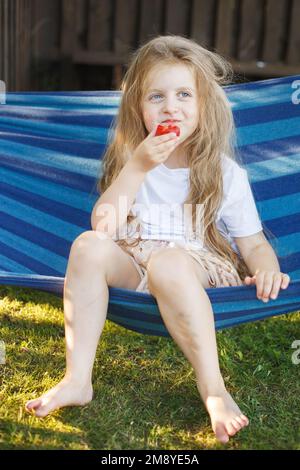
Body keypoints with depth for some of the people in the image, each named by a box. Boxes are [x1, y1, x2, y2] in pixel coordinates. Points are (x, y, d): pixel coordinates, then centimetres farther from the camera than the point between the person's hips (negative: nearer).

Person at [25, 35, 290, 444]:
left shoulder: (224, 172, 5)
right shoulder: (129, 160, 9)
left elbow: (254, 243, 4)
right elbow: (102, 227, -5)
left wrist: (267, 269, -19)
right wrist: (138, 168, -14)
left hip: (197, 274, -2)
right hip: (130, 269, 3)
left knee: (167, 260, -37)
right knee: (88, 244, -28)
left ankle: (214, 390, -35)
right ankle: (77, 379, -27)